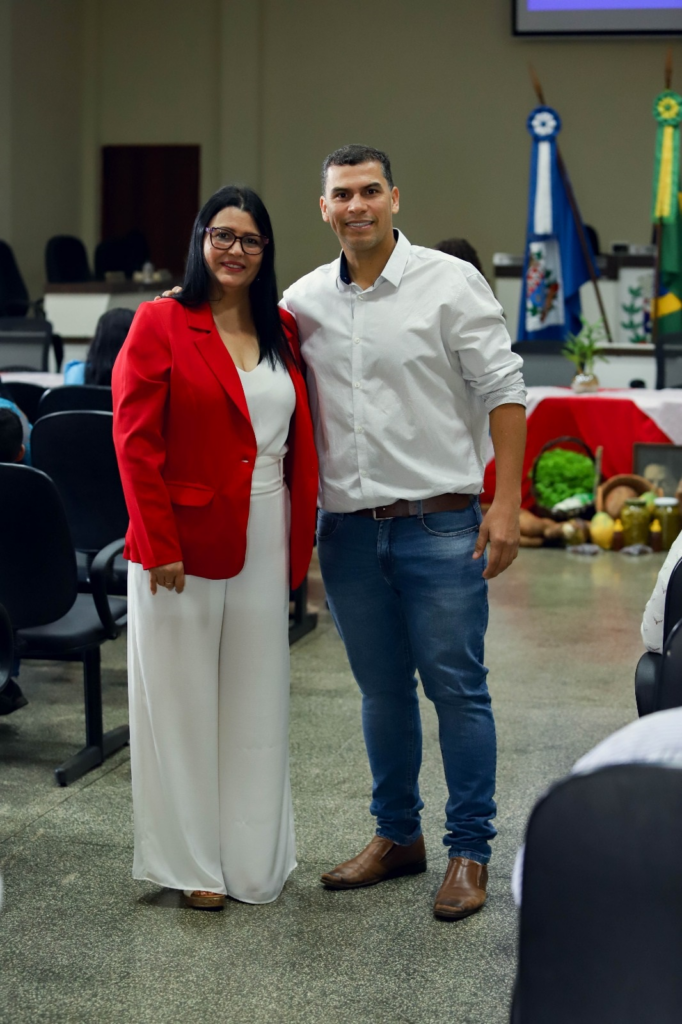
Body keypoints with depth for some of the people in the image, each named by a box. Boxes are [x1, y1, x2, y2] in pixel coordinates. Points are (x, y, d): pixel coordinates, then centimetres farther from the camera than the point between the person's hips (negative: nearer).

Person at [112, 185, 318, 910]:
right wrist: (159, 544, -15)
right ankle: (190, 862, 20)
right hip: (184, 541, -5)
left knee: (255, 701, 13)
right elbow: (135, 441, -11)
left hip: (262, 541, 5)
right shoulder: (161, 322, -6)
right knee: (183, 701, 6)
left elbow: (300, 442, 12)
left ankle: (252, 859, 27)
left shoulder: (281, 331, 10)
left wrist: (300, 543, 7)